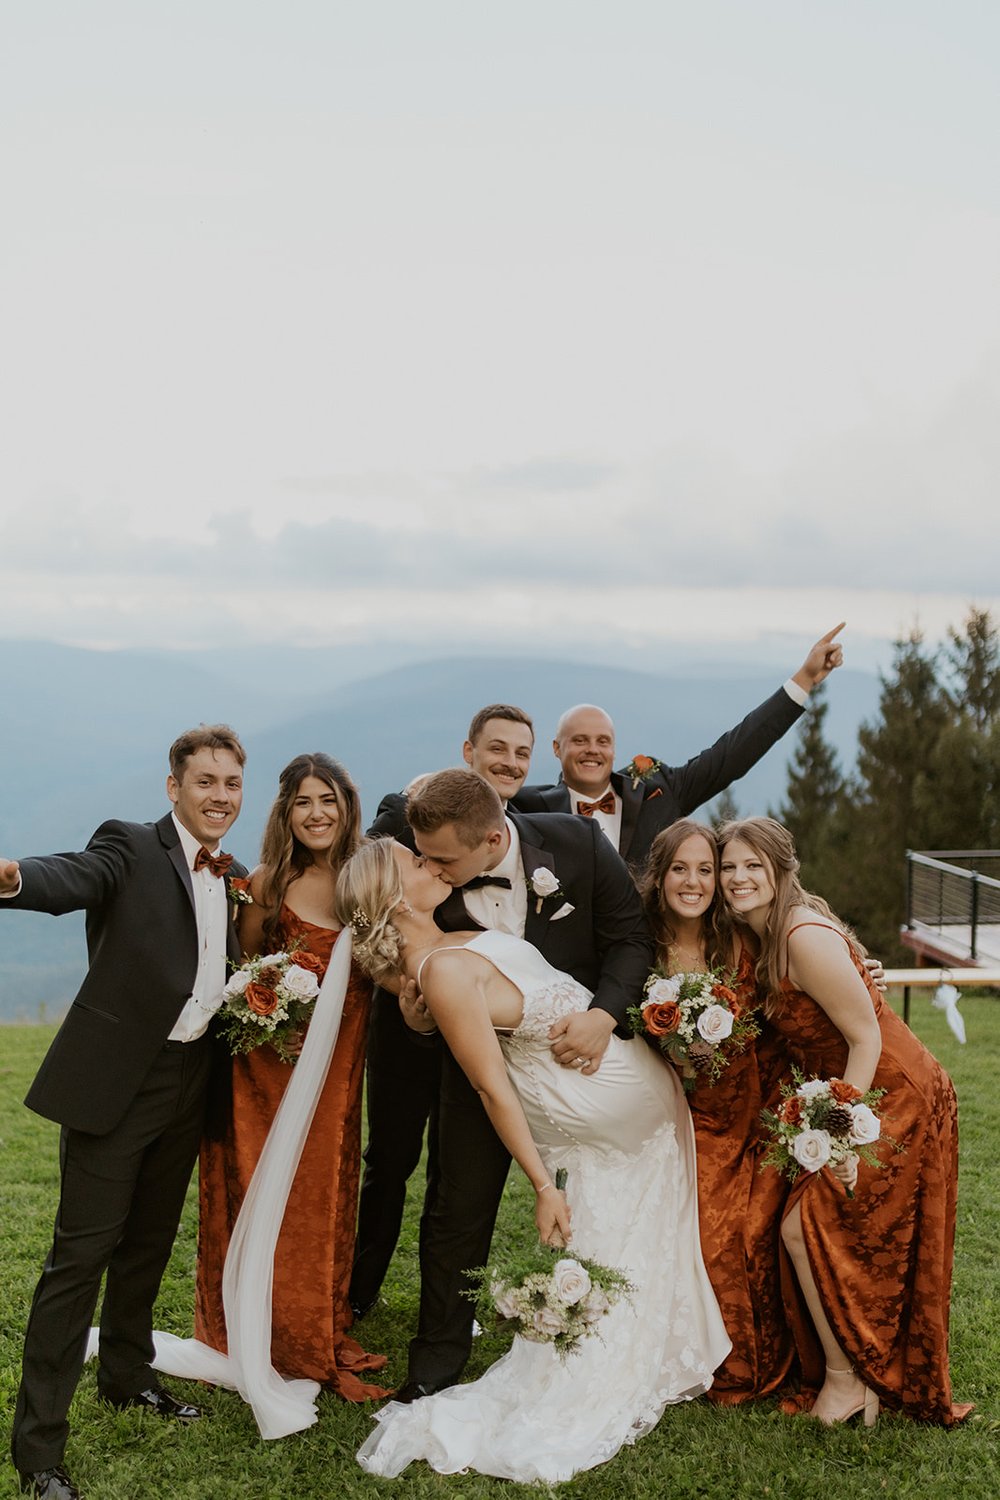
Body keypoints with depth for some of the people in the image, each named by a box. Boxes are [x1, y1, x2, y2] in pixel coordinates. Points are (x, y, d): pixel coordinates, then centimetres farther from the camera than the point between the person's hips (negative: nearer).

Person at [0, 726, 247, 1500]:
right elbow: (74, 878, -31)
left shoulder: (236, 879, 11)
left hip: (190, 1083, 7)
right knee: (82, 1252, -5)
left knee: (150, 1241, 20)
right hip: (116, 1080, -6)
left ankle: (128, 1374, 40)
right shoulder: (130, 847, -9)